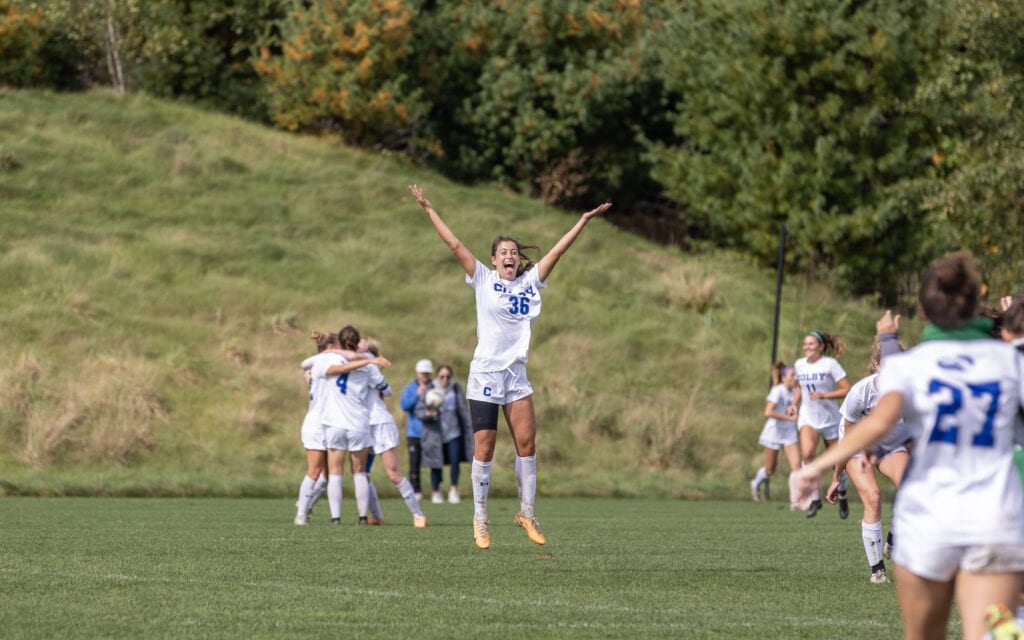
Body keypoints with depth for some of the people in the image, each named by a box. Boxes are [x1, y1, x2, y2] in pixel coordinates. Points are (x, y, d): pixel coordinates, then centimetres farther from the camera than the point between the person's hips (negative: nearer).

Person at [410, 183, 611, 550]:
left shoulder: (530, 282, 10)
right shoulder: (483, 280, 1)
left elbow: (559, 249, 13)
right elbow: (454, 244, -1)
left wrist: (585, 220, 13)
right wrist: (428, 210, -4)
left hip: (517, 374, 3)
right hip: (485, 373, -3)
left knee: (527, 442, -2)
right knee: (484, 448, -3)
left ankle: (526, 512, 10)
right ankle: (480, 519, 5)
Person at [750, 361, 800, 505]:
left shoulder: (794, 391, 2)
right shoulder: (778, 391, -18)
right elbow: (768, 412, -28)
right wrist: (789, 417, -26)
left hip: (789, 434, 5)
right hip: (774, 432, -5)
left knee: (796, 464, -14)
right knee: (770, 470, 8)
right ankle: (756, 483, 42)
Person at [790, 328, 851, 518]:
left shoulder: (830, 364, -10)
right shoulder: (799, 365, 5)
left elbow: (846, 390, -12)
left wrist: (823, 395, -22)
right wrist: (794, 404, 6)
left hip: (829, 418, -2)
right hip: (808, 418, 2)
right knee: (807, 452, -26)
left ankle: (842, 496, 33)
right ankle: (815, 498, -17)